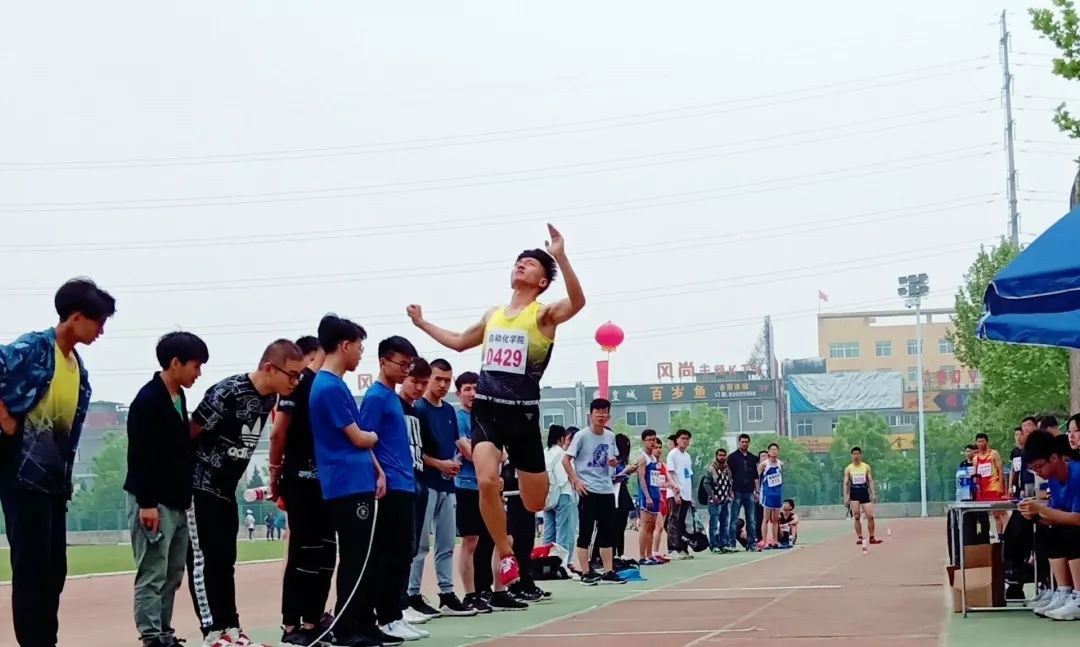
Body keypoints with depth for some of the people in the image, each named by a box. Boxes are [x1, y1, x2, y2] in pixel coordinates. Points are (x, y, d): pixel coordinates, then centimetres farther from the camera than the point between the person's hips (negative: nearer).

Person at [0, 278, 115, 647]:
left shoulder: (79, 370, 14)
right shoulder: (32, 348, -9)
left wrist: (65, 472, 15)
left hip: (55, 477, 8)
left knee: (54, 568, 9)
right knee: (32, 565, -7)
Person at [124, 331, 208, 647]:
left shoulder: (179, 398, 13)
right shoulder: (147, 400, -14)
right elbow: (139, 456, -18)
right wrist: (146, 502, -20)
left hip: (177, 502, 9)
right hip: (153, 502, -9)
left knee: (172, 576, 10)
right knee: (152, 576, -6)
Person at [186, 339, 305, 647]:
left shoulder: (269, 398, 1)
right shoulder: (227, 393, -24)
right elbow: (188, 434, -18)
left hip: (225, 489, 8)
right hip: (199, 486, -8)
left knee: (225, 560, 10)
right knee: (204, 560, -5)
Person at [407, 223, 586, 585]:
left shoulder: (543, 315, -3)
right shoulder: (493, 316, 14)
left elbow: (577, 302, -26)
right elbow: (459, 342, 33)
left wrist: (560, 258, -36)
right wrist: (422, 323, 32)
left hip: (523, 414, -3)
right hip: (486, 409, 3)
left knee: (536, 503, 4)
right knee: (487, 481, -23)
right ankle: (505, 555, -5)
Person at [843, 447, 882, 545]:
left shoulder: (866, 467, 6)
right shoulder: (848, 469, 3)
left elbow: (870, 481, 5)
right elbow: (845, 484, 1)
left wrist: (873, 494, -5)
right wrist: (845, 498, -7)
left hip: (864, 493, 1)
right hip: (854, 493, -1)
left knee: (870, 516, -4)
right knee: (857, 517, -3)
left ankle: (872, 538, 4)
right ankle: (859, 537, 2)